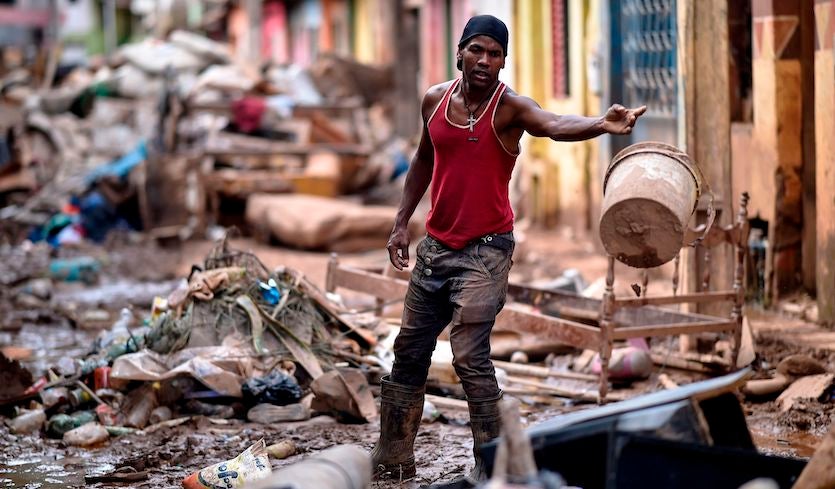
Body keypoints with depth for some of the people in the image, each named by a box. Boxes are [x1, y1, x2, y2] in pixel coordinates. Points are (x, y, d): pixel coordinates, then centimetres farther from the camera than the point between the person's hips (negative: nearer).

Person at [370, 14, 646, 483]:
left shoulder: (509, 107, -13)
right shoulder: (435, 99, 4)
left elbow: (554, 124, -34)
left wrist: (602, 124, -54)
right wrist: (402, 222, 17)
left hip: (486, 250, -6)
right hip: (436, 246, 6)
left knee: (470, 356, -14)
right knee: (409, 351, 12)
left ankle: (491, 464, -3)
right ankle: (392, 461, 25)